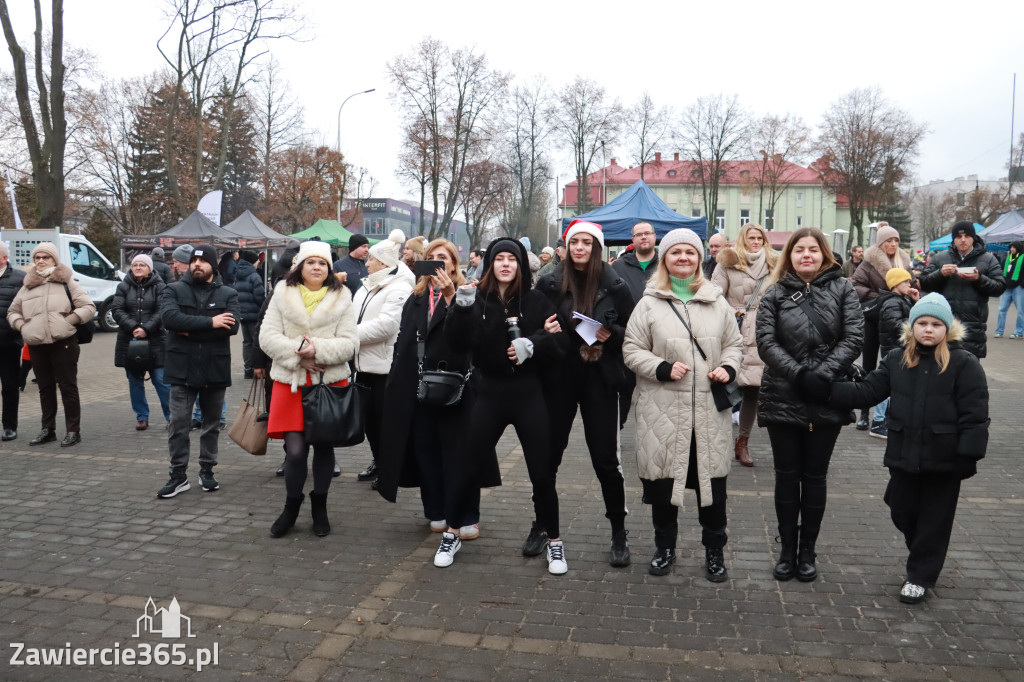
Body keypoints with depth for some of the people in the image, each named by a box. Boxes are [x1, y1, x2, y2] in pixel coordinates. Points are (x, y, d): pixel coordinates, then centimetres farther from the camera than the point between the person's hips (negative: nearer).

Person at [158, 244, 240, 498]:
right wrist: (209, 322, -21)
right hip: (182, 368, -1)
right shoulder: (174, 290, 2)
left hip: (216, 369, 1)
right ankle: (178, 475, 11)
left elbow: (232, 326, -13)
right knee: (178, 424, 0)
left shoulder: (228, 294, 3)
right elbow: (169, 318, -16)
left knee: (211, 424, 12)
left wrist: (191, 331, -16)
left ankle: (207, 471, 25)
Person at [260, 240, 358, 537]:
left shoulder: (341, 298, 4)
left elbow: (349, 344, -3)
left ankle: (320, 507, 29)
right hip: (291, 382, 0)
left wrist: (318, 350, -18)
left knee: (324, 446, 10)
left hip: (330, 381, 1)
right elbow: (268, 336, -1)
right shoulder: (283, 295, 6)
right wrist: (299, 355, -14)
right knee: (295, 450, -6)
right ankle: (291, 506, 19)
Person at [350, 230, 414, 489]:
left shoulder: (399, 289, -14)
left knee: (384, 418, 1)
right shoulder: (368, 286, 15)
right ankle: (377, 461, 31)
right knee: (369, 416, 16)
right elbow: (356, 317, 18)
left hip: (385, 365, -9)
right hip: (364, 363, 9)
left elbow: (385, 325, -24)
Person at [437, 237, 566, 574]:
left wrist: (533, 345, -21)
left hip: (528, 393, 0)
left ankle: (553, 542, 21)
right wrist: (461, 307, -22)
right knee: (471, 467, 8)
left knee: (542, 471, 3)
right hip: (488, 393, 1)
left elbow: (557, 343, -2)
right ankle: (451, 535, 28)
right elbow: (457, 343, -8)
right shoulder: (476, 300, 2)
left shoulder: (536, 301, 0)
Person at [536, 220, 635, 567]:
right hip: (559, 379, 2)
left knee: (605, 458, 2)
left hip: (599, 381, -1)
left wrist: (611, 334, -15)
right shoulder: (550, 284, 1)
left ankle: (619, 534, 16)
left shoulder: (614, 286, -2)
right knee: (549, 453, 10)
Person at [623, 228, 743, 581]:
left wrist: (728, 368, -3)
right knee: (663, 480, 8)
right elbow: (632, 350, 1)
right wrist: (662, 368, -14)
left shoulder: (717, 302, 10)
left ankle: (714, 551, 23)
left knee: (712, 481, 5)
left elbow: (734, 343, 17)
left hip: (709, 410, 2)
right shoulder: (649, 303, 1)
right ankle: (665, 548, 27)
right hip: (662, 409, -1)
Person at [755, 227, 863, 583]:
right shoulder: (775, 294, 3)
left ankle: (807, 551, 23)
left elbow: (854, 337, -5)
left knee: (815, 477, 9)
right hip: (783, 399, 0)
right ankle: (787, 550, 21)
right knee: (787, 476, 8)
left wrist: (822, 375, -16)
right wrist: (799, 375, -17)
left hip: (827, 400, 0)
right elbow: (766, 342, -6)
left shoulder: (842, 289, 3)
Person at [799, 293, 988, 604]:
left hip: (943, 458, -4)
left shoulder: (964, 364, -8)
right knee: (902, 512, 14)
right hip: (903, 455, 4)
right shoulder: (896, 360, 3)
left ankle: (921, 575, 23)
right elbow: (867, 391, -2)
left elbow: (975, 415, -10)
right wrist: (828, 390, -15)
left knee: (934, 518, 7)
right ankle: (925, 558, 41)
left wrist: (968, 455, -14)